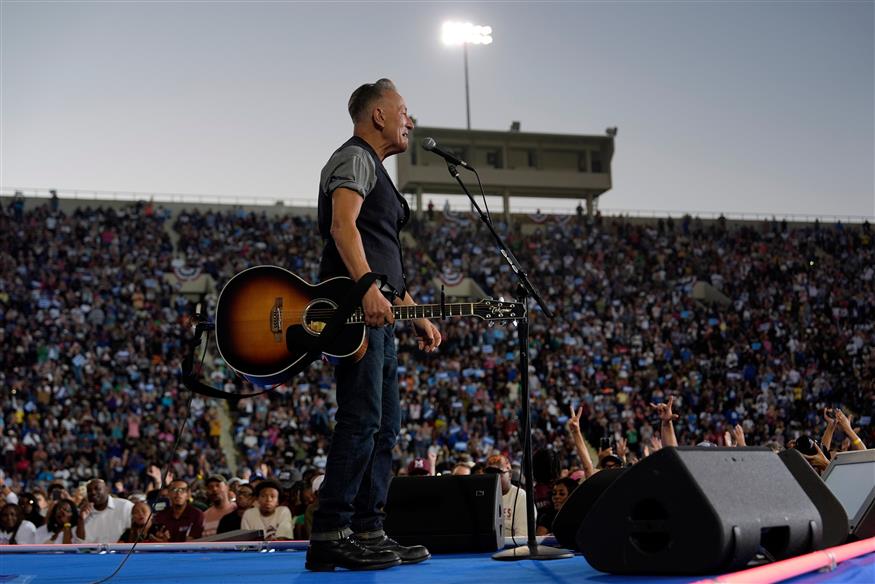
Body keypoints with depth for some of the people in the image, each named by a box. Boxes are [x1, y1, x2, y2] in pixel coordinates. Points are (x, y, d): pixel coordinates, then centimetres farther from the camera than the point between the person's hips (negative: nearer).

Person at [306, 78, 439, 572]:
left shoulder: (376, 171, 28)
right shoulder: (355, 157, -2)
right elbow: (343, 225, -20)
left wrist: (417, 315, 24)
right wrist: (368, 288, -31)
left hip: (377, 313, 11)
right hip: (355, 308, -11)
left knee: (387, 424, 10)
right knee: (362, 418, -15)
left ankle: (368, 532, 12)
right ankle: (330, 537, -15)